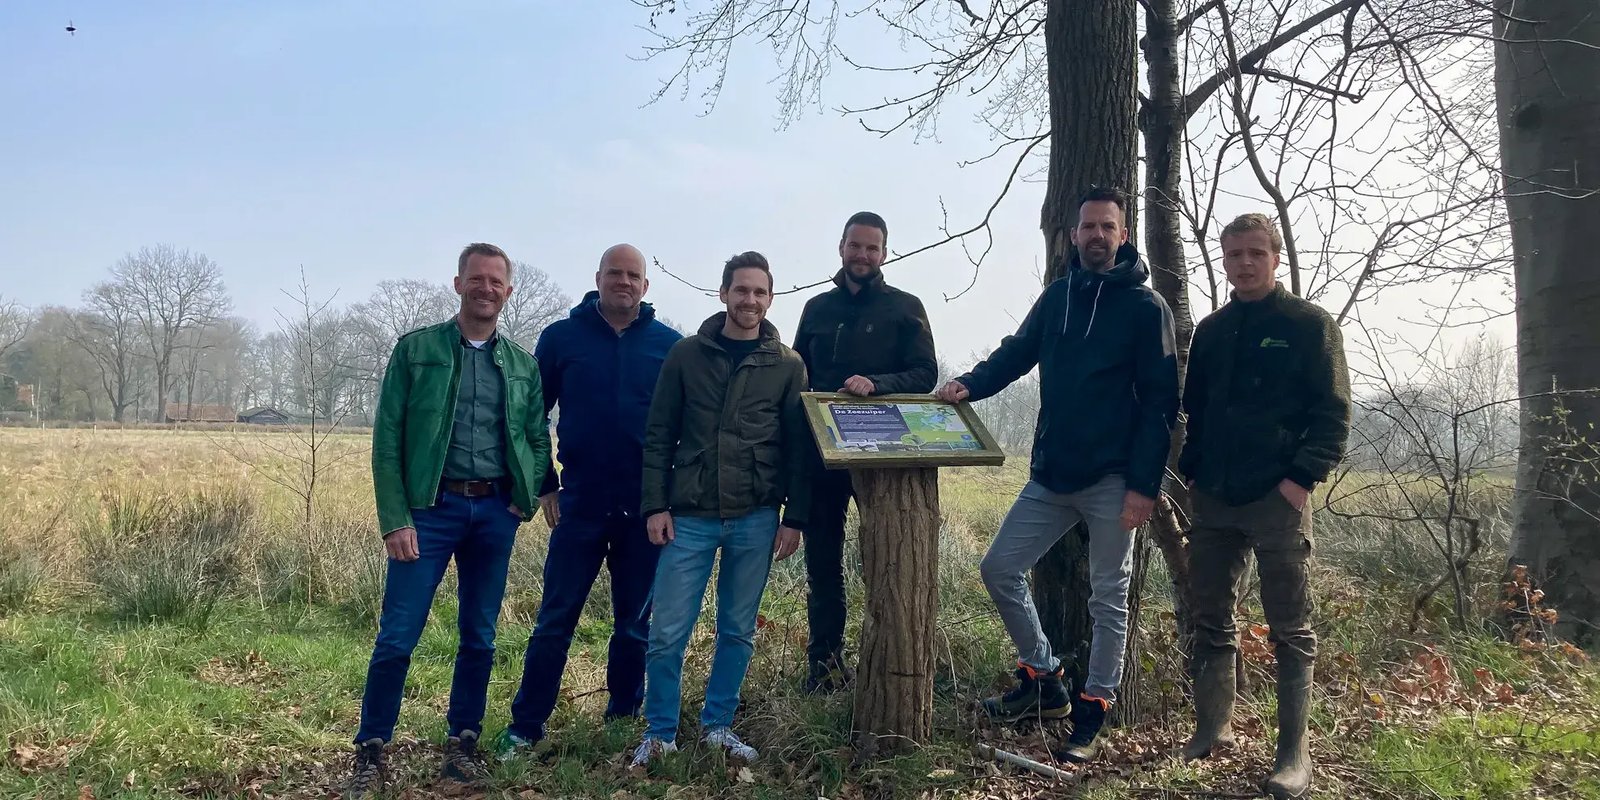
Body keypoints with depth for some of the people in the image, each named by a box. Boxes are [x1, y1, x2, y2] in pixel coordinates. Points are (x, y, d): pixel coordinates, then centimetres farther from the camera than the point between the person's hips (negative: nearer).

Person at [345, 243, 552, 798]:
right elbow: (387, 438, -3)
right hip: (430, 507, -3)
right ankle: (371, 753, 14)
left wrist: (528, 499, 0)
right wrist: (394, 519, -9)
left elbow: (538, 439, 15)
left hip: (495, 512, 3)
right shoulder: (416, 350, 1)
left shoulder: (523, 364, 9)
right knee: (397, 637, -2)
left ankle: (463, 743, 24)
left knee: (480, 637, 10)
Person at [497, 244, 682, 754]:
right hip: (581, 503, -1)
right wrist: (543, 485, 0)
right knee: (555, 621, 3)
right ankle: (525, 727, 13)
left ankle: (623, 720, 26)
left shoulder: (670, 344, 2)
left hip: (647, 508, 1)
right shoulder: (562, 337, 1)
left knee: (634, 623, 11)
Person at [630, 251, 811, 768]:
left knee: (738, 631, 9)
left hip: (756, 520, 1)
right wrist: (656, 505, -3)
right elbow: (659, 435, 3)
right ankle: (660, 732, 18)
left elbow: (798, 449, 4)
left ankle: (718, 725, 26)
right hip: (689, 516, -1)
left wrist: (794, 519, 0)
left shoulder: (787, 366, 4)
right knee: (668, 633, 1)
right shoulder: (687, 354, 2)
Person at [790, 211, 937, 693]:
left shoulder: (904, 308, 3)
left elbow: (925, 374, -5)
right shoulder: (818, 308, 14)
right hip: (820, 450, 4)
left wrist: (875, 383, -23)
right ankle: (825, 662, 16)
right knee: (822, 560, 7)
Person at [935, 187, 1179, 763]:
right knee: (1000, 568, 6)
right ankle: (1044, 684, 23)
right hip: (1051, 474, 6)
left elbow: (1159, 403, -9)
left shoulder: (1146, 307, -7)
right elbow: (1017, 351, 11)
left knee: (1108, 598, 6)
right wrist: (970, 384, -9)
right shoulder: (1057, 295, 9)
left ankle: (1090, 716, 20)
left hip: (1112, 481, -5)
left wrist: (1144, 485, -15)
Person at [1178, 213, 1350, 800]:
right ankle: (1212, 728, 23)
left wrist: (1303, 477, -16)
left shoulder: (1309, 325, -1)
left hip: (1277, 500, -5)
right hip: (1213, 500, 5)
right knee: (1210, 620, 11)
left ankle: (1293, 753, 9)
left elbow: (1333, 413, -6)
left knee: (1290, 629, 2)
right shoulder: (1211, 332, 13)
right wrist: (1192, 470, 7)